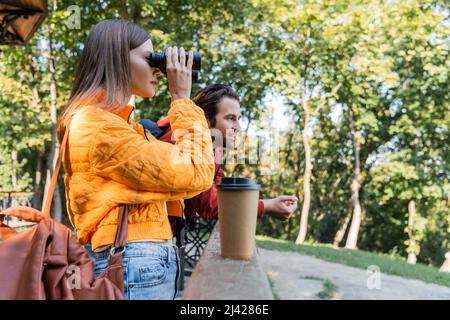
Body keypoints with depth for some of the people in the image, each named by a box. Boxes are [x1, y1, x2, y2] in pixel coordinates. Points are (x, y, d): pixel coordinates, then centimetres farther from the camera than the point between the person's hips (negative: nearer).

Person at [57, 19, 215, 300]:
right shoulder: (97, 124, -18)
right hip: (136, 266, -10)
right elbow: (195, 175, -19)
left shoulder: (117, 123, 14)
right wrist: (182, 98, -10)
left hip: (144, 263, 10)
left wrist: (178, 103, 12)